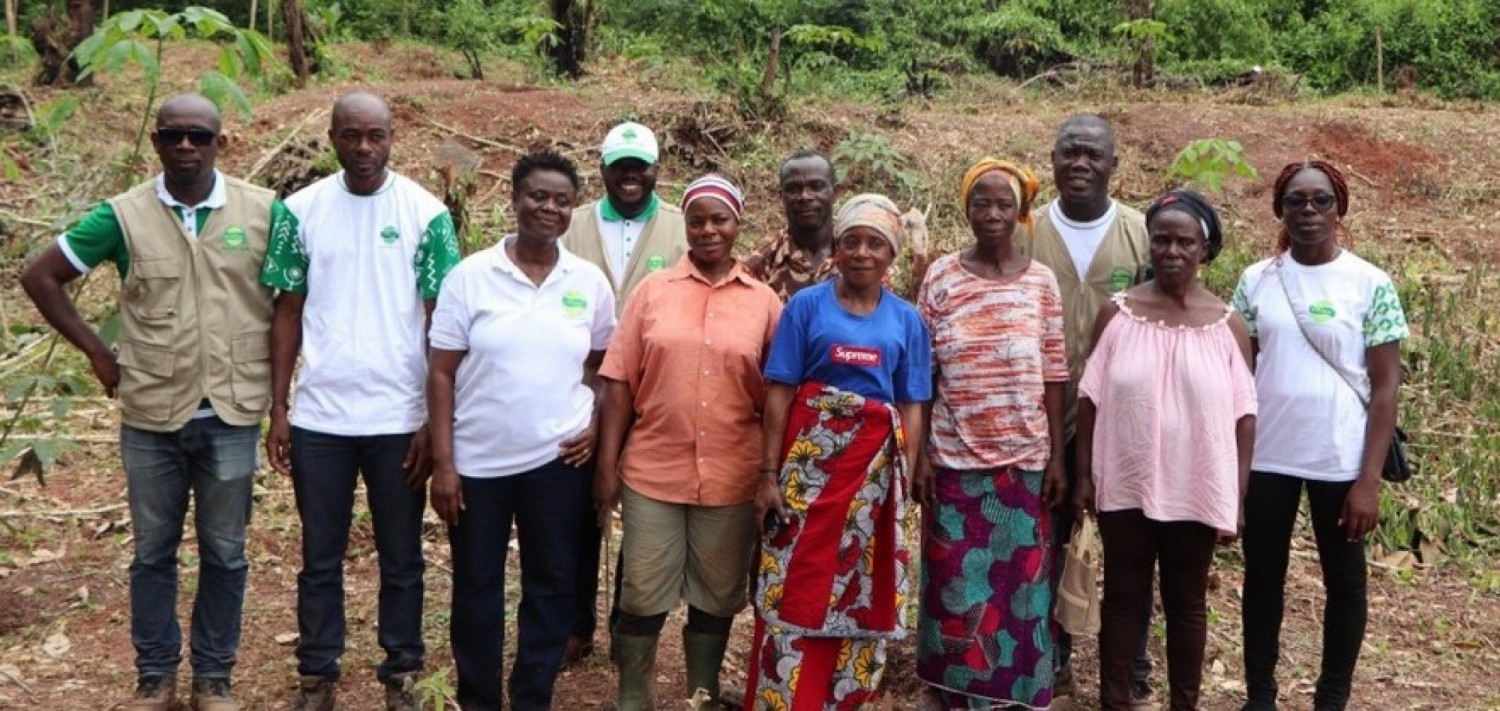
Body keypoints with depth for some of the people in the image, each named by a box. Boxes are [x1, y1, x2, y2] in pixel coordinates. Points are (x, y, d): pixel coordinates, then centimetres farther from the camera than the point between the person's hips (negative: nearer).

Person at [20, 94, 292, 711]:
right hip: (151, 417, 1)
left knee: (224, 554, 10)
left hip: (232, 416, 0)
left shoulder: (265, 212, -4)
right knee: (152, 552, 12)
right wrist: (97, 352, 1)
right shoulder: (124, 215, -4)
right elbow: (40, 276, 4)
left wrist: (277, 381, 1)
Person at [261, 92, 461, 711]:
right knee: (320, 559, 12)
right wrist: (277, 412, 1)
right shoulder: (302, 210, 1)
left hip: (400, 420, -1)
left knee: (402, 559, 12)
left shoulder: (425, 212, -4)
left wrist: (435, 421, -6)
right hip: (318, 419, 1)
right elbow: (288, 313, 5)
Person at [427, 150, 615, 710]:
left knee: (551, 584, 9)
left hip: (557, 459, 1)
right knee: (476, 587, 10)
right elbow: (441, 373, -5)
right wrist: (443, 463, -9)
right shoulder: (470, 275, -6)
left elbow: (607, 364, 14)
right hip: (476, 462, -1)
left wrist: (598, 426, -2)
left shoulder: (590, 282, 1)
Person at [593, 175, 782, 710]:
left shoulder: (764, 301, 3)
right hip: (653, 471, 0)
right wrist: (607, 462, -4)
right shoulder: (653, 290, 2)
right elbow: (620, 381, 1)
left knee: (717, 594, 13)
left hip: (732, 476, 1)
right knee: (643, 594, 6)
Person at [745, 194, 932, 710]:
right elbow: (779, 393, -2)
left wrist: (905, 480, 1)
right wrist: (769, 473, -7)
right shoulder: (807, 305, 0)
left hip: (876, 469, 2)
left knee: (863, 592, 8)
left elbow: (910, 408, 7)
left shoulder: (907, 321, 7)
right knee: (795, 588, -1)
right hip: (810, 460, -2)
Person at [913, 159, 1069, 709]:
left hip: (1024, 457, 1)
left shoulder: (1041, 281, 2)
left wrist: (1056, 456, 0)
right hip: (956, 456, 0)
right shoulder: (941, 277, -1)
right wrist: (919, 454, -4)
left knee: (1018, 581, 6)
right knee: (958, 584, 5)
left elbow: (1053, 375, 3)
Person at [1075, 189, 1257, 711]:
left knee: (1187, 601, 13)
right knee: (1123, 596, 10)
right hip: (1126, 487, 0)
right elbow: (1091, 399, 2)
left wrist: (1238, 496, -3)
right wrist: (1084, 475, 0)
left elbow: (1243, 415, 0)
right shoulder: (1117, 313, -2)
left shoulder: (1227, 324, -2)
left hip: (1198, 491, 0)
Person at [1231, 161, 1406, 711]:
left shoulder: (1371, 285, -6)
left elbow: (1386, 387, -6)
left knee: (1344, 581, 10)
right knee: (1262, 577, 11)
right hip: (1265, 457, 2)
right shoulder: (1256, 281, 2)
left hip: (1340, 461, -2)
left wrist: (1370, 479, -11)